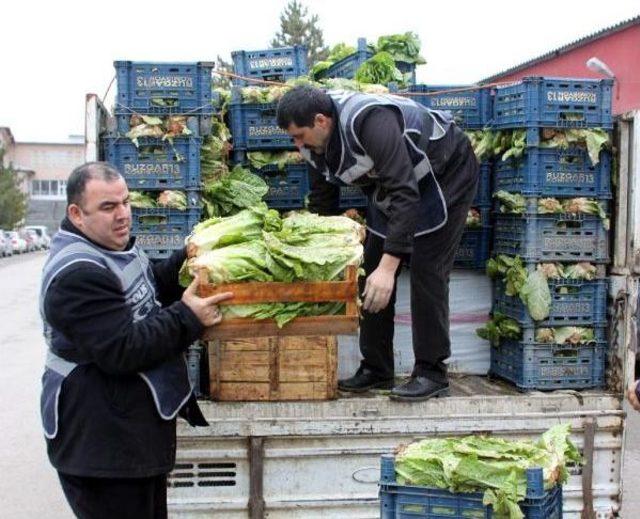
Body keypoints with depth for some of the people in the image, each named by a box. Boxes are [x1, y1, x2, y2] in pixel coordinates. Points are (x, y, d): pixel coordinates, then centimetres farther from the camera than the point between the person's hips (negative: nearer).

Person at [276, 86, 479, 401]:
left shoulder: (369, 121, -38)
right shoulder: (315, 145, -12)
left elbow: (405, 192, -44)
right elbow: (322, 205, 0)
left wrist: (389, 265, -49)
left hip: (447, 175, -8)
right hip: (393, 187, 8)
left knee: (426, 271, -16)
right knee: (371, 273, 2)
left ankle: (432, 373, -7)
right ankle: (376, 369, 11)